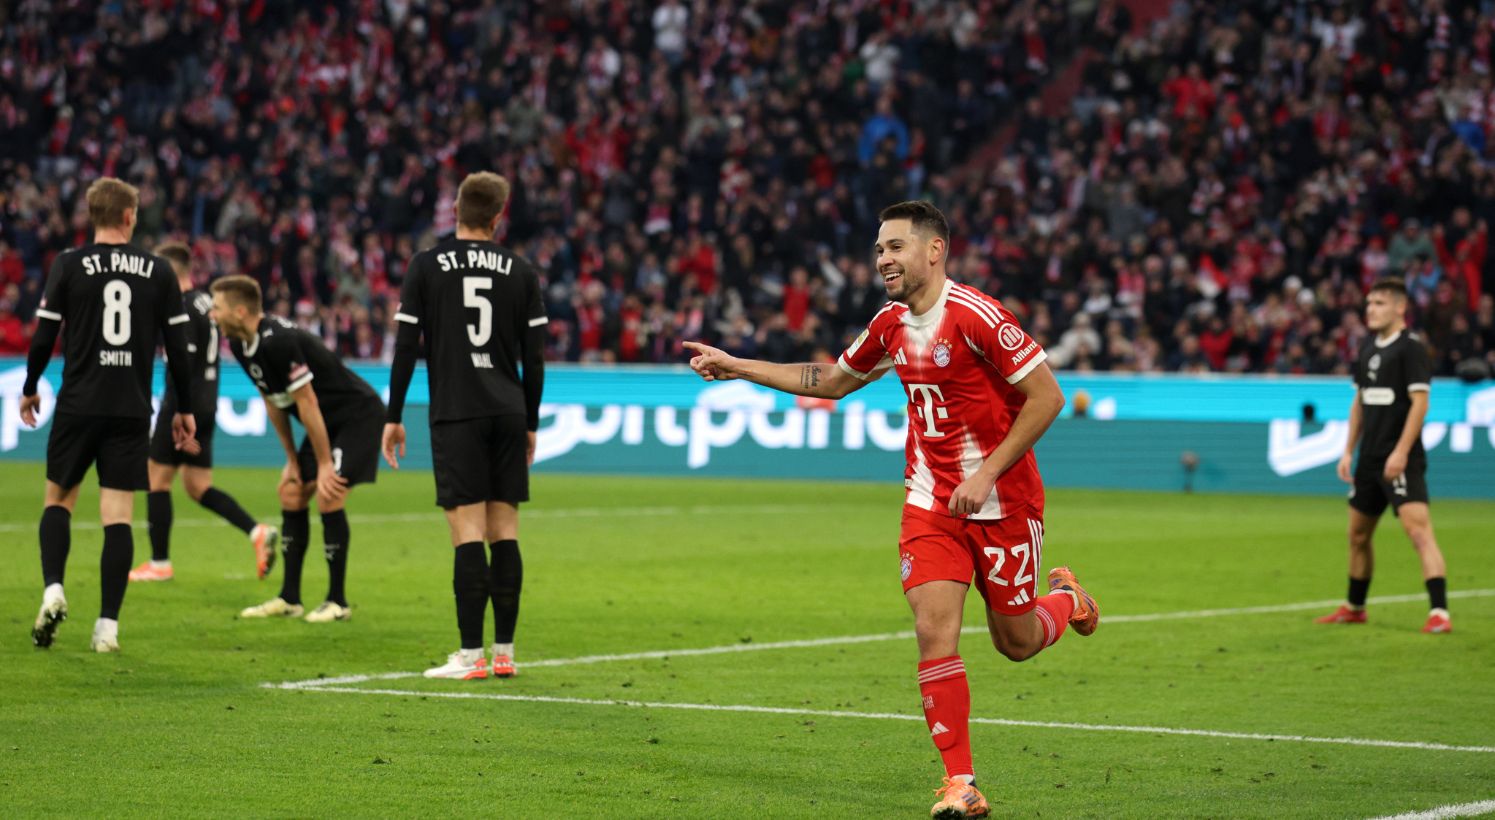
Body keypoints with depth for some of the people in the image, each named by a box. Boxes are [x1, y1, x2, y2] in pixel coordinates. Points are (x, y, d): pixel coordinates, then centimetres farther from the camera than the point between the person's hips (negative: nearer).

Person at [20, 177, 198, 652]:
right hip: (133, 410, 1)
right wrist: (184, 411, 13)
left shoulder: (69, 266, -2)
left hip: (78, 405, -1)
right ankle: (108, 625, -3)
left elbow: (44, 337, -1)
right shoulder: (158, 271, 2)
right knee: (118, 516, 1)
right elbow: (178, 348, 3)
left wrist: (29, 390, 16)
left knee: (58, 500, 15)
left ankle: (53, 591, -6)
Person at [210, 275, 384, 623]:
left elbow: (307, 403, -25)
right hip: (327, 421, 10)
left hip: (357, 414, -10)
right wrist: (292, 460, 10)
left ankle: (338, 601, -6)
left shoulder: (278, 342, -29)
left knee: (328, 497, -17)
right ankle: (289, 599, 12)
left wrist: (324, 465, -19)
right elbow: (273, 402, 10)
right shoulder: (240, 345, 0)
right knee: (291, 493, 7)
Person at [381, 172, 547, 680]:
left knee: (468, 531, -6)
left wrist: (393, 417, 5)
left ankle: (471, 655, -10)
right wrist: (530, 424, 16)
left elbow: (406, 348, -2)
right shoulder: (521, 273, 7)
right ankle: (504, 651, 9)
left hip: (456, 414, -3)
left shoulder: (427, 267, 0)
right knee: (504, 532, 7)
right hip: (509, 413, 3)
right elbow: (535, 359, 7)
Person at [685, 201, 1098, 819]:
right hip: (930, 502, 5)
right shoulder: (892, 325, 5)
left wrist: (987, 473, -20)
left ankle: (1065, 598, 44)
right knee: (934, 630, -12)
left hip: (1003, 501, -5)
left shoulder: (976, 315, -19)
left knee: (1016, 642, 8)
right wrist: (737, 368, 19)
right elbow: (832, 381, 22)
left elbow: (1047, 396, -18)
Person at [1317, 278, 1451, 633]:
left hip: (1400, 460, -8)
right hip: (1370, 458, 8)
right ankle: (1354, 608, 32)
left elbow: (1420, 402, -16)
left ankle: (1439, 612, -23)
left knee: (1418, 528, -18)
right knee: (1358, 534, 16)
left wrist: (1400, 453, -21)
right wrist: (1348, 452, 16)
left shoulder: (1411, 348, -10)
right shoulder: (1368, 351, 14)